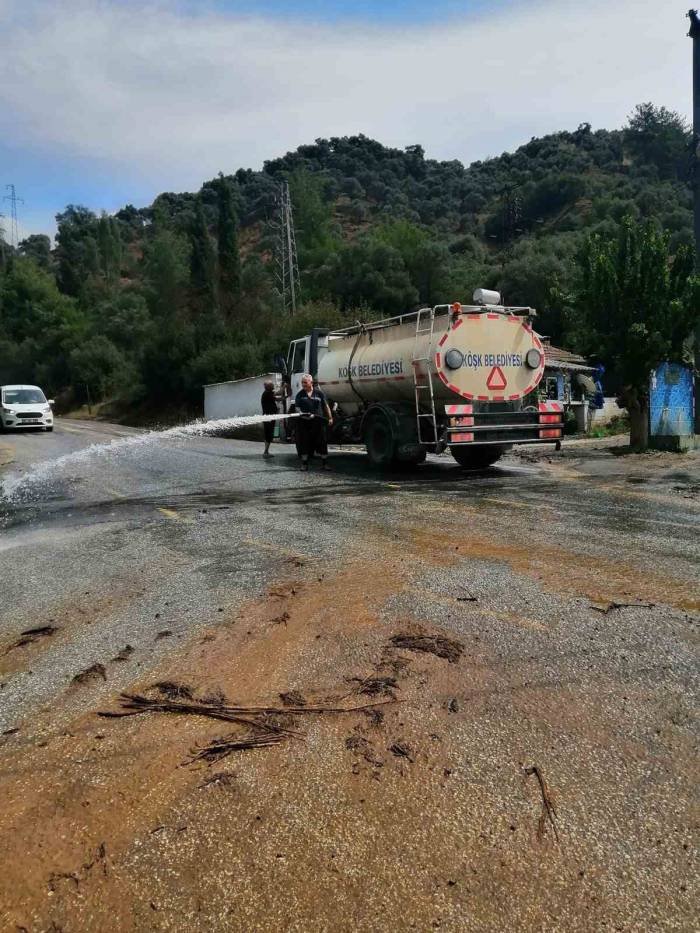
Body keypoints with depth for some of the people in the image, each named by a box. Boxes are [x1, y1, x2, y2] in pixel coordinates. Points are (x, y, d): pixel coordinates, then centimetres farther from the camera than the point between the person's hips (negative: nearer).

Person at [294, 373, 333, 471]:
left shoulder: (319, 393, 6)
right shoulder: (300, 394, 5)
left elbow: (326, 406, 12)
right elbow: (297, 407, 3)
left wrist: (330, 418, 10)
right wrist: (301, 413, -17)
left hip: (318, 421, 0)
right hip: (304, 422, 0)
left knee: (322, 442, 2)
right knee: (304, 443, 3)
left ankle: (325, 463, 11)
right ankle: (304, 464, 13)